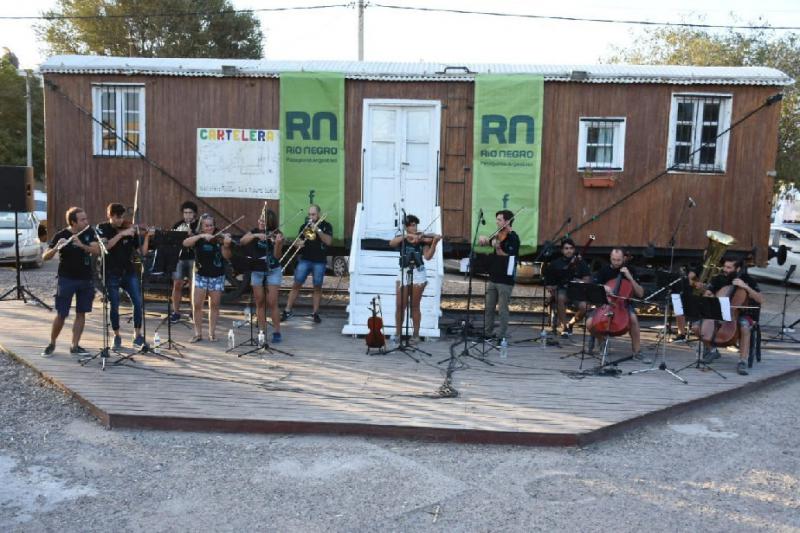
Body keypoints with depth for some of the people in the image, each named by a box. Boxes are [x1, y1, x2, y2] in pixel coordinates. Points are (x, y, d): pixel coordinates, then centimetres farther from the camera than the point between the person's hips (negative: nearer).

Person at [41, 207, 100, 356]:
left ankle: (74, 346, 12)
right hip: (67, 280, -3)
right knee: (61, 314, 0)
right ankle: (52, 344, 21)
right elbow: (45, 257, -11)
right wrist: (56, 248, -31)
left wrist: (81, 245, -28)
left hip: (86, 279, 3)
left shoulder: (89, 232, 0)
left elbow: (97, 250, -12)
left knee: (81, 313, 4)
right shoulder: (61, 235, -9)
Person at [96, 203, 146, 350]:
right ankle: (117, 336, 20)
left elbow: (142, 252, -2)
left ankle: (138, 335, 5)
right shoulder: (102, 228, -1)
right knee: (114, 306, 3)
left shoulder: (130, 230, 2)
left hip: (129, 272, 1)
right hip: (111, 274, -1)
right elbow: (106, 246, -21)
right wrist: (121, 234, -29)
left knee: (138, 302, -9)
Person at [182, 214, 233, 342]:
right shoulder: (198, 239, -1)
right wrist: (202, 236, -30)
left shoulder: (219, 239, -2)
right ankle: (198, 333, 7)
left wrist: (226, 245, -30)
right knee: (197, 305, -4)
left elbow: (226, 256, -11)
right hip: (200, 275, 0)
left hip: (217, 276, 0)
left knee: (214, 305, 6)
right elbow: (185, 243, -21)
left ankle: (212, 333, 16)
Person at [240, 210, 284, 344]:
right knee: (260, 302, 5)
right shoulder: (254, 231, 2)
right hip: (256, 271, 3)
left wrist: (278, 243, -31)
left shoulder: (276, 234, -7)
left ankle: (277, 332, 2)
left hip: (273, 271, -3)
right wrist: (255, 235, -28)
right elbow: (242, 241, -15)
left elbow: (276, 256, -14)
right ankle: (262, 332, 11)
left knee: (272, 303, -6)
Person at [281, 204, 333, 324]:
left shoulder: (326, 226, 2)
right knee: (296, 285, 0)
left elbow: (328, 241, -10)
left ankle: (315, 313, 12)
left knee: (317, 287, 3)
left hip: (320, 261, -2)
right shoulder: (304, 226, 10)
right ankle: (287, 311, 5)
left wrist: (317, 230, -16)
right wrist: (298, 244, -13)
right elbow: (298, 241, 11)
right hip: (305, 260, 2)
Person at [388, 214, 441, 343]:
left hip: (418, 274, -1)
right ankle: (398, 333, 16)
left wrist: (434, 243, -24)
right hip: (404, 273, 1)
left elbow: (428, 257, -11)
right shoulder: (401, 239, 5)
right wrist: (407, 236, -26)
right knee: (400, 306, 1)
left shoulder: (422, 239, 1)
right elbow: (391, 243, -17)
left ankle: (416, 334, 14)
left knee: (415, 306, 4)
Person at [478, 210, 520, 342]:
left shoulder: (513, 238, -10)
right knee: (489, 308, 12)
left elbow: (506, 257, -14)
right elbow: (484, 242, 18)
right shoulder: (498, 235, 12)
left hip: (505, 280, -8)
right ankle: (486, 333, 21)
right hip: (493, 278, 8)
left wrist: (497, 247, -25)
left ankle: (501, 337, 6)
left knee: (502, 309, -2)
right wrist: (482, 239, -3)